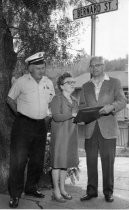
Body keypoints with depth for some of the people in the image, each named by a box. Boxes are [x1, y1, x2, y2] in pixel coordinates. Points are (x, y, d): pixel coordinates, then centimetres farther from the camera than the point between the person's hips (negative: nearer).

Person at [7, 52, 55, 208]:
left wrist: (44, 113, 11)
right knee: (18, 160, -6)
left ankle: (31, 188, 31)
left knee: (37, 160, 13)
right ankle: (14, 195, 7)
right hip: (23, 124, -5)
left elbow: (52, 101, 20)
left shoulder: (48, 83, 6)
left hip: (41, 125, 5)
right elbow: (10, 99, 4)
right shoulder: (21, 81, -7)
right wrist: (20, 113, 0)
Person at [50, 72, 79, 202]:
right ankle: (56, 192, 7)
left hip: (71, 134, 7)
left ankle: (62, 189, 22)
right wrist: (72, 115, -23)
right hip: (59, 134, -7)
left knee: (66, 161, 11)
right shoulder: (57, 98, -7)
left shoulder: (74, 101, 16)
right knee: (57, 161, -2)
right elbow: (56, 116, -17)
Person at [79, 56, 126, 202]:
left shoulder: (114, 82, 8)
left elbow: (122, 101, -1)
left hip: (107, 128, -2)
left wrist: (111, 107, -21)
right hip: (90, 129, 3)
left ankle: (108, 192, 16)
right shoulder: (86, 86, 17)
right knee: (91, 161, 6)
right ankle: (91, 191, 18)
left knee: (108, 161, 2)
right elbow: (81, 105, 15)